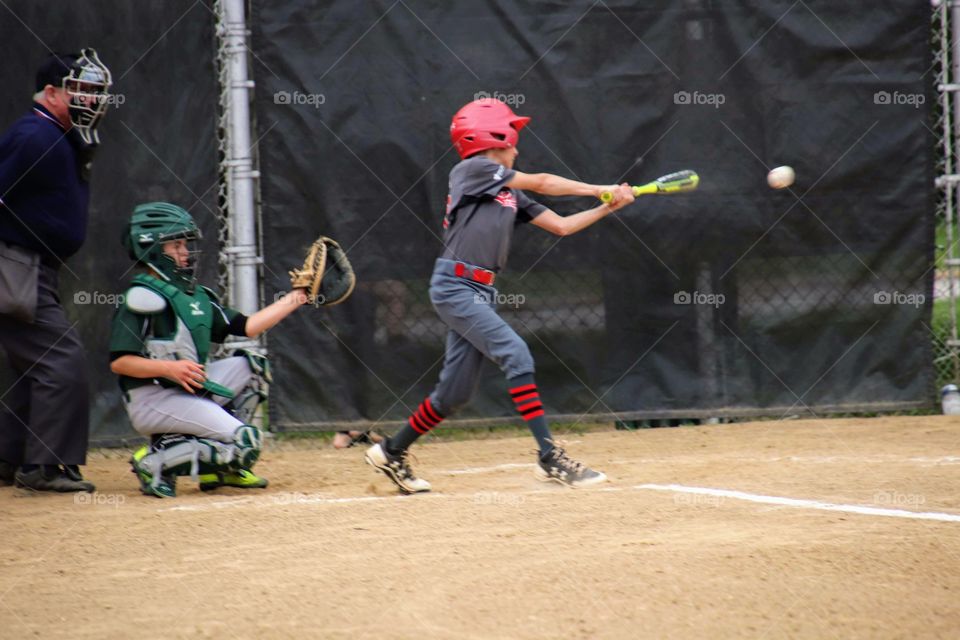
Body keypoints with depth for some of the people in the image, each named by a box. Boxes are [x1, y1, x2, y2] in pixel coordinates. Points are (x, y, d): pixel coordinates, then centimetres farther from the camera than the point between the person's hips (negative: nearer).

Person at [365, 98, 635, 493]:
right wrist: (600, 189, 1)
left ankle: (391, 453, 25)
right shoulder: (471, 169, -3)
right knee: (516, 354, -21)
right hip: (455, 286, -9)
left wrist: (607, 207, 6)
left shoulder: (511, 195, 19)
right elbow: (541, 183, -5)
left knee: (457, 390, 9)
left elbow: (561, 225, 17)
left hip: (481, 293, 9)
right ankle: (550, 457, -25)